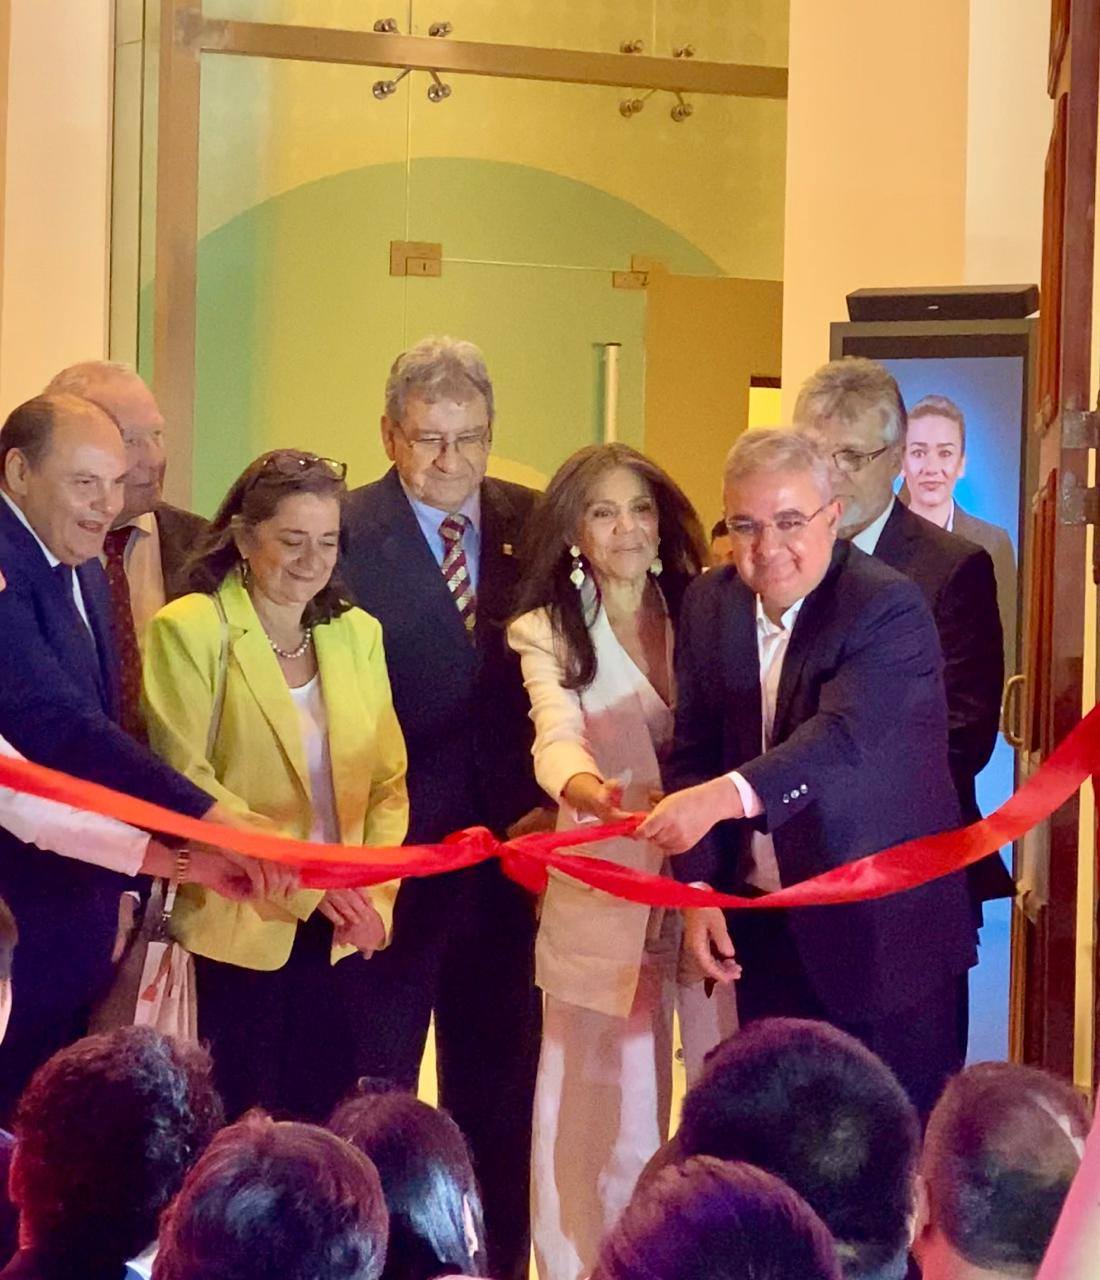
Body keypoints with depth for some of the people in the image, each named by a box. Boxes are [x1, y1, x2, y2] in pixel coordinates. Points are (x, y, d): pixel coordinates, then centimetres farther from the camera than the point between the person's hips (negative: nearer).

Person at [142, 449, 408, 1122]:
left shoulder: (357, 634, 12)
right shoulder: (188, 630, -5)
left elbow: (387, 782, 12)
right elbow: (187, 785, -11)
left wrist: (375, 897, -5)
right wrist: (306, 878, -18)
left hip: (338, 937, 5)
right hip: (234, 926, -5)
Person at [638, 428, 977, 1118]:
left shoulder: (889, 609, -17)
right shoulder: (710, 603, 4)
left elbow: (845, 736, -31)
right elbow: (693, 750, 7)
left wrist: (726, 796, -45)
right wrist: (697, 887, -4)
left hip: (885, 927, -6)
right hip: (765, 925, 6)